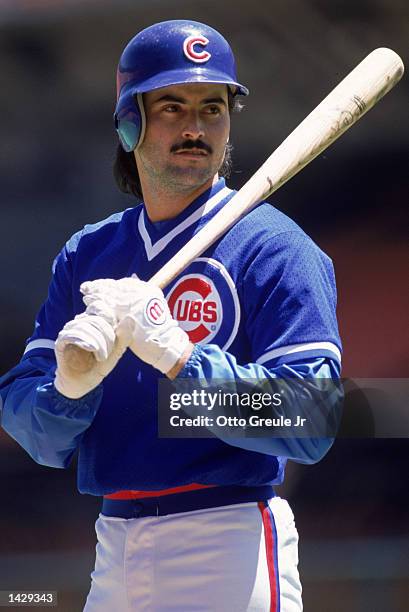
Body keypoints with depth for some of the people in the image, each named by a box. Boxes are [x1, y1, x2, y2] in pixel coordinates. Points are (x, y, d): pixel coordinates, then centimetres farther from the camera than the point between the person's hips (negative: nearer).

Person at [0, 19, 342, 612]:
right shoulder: (86, 257, 12)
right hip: (113, 551, 5)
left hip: (229, 549, -5)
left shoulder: (275, 248, -5)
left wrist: (177, 355, -23)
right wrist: (71, 384, -16)